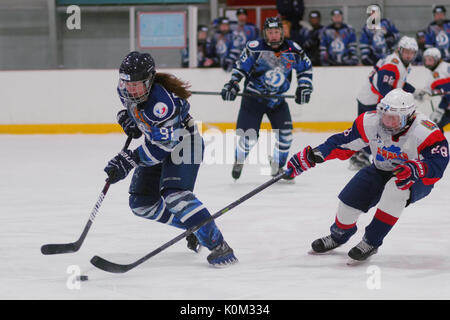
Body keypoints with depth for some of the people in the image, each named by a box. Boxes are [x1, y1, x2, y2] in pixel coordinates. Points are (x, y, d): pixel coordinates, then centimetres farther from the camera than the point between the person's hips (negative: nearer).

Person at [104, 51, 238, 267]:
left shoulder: (162, 103, -36)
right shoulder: (126, 90, -12)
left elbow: (162, 146, -36)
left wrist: (129, 161, -40)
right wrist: (127, 116, -4)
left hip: (183, 143, -9)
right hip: (157, 144, 9)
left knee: (175, 195, -29)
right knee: (141, 203, 5)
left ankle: (218, 245, -32)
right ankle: (193, 226, 20)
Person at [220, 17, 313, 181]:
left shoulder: (293, 50, -5)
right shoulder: (254, 48, -14)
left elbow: (305, 67, 11)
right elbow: (240, 67, -7)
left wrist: (304, 87, 3)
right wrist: (232, 84, -18)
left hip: (278, 99, 3)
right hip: (253, 97, -3)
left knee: (285, 133, -8)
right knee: (248, 136, -9)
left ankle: (277, 166, 14)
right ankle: (239, 160, 22)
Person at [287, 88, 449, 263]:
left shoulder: (426, 132, -31)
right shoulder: (371, 122, -19)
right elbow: (342, 143, -9)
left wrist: (415, 169, -56)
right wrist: (312, 155, -20)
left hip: (418, 180, -5)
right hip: (382, 171, 5)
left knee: (395, 189, -36)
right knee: (351, 196, -11)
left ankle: (371, 242, -22)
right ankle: (338, 235, 25)